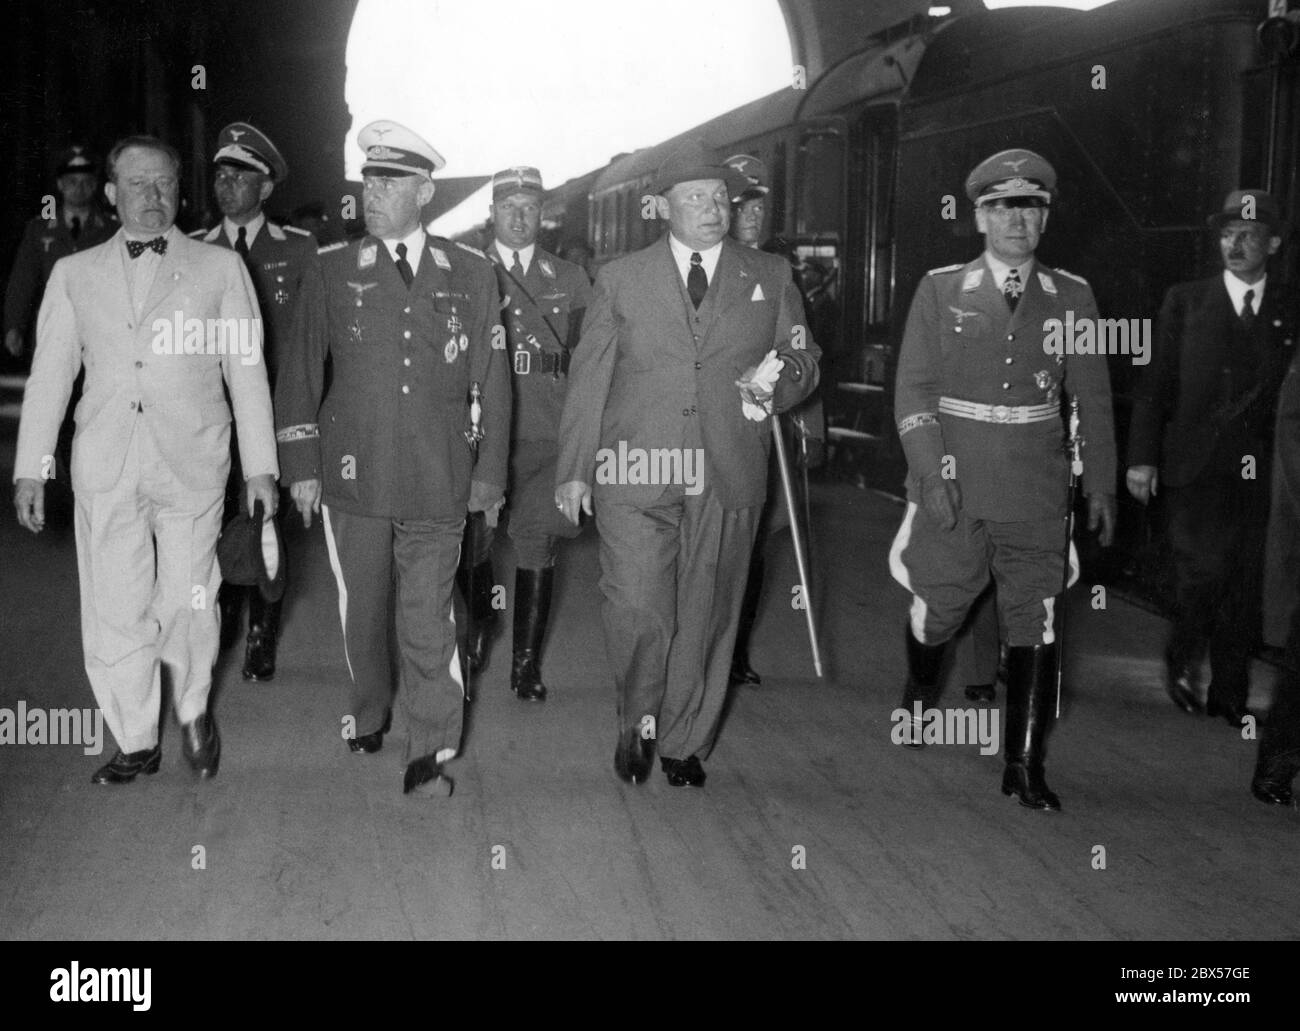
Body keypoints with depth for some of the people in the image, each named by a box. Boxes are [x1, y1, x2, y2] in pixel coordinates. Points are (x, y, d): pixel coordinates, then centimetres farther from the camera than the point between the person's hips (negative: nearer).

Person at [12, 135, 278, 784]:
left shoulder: (220, 268, 8)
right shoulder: (74, 274, 12)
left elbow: (246, 371, 7)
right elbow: (49, 375, 12)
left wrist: (261, 465, 3)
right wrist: (29, 468, 7)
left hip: (191, 466, -1)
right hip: (105, 470, 2)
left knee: (187, 603, -1)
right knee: (113, 611, 2)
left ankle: (193, 710, 27)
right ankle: (136, 743, 18)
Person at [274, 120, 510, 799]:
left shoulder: (470, 275, 6)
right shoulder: (333, 271, 5)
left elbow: (492, 382, 8)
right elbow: (299, 372, 7)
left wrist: (490, 471, 6)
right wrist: (300, 466, 2)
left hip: (438, 480, -1)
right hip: (353, 474, 1)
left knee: (429, 619, -1)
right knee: (361, 609, 12)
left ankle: (429, 754, 7)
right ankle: (369, 712, 35)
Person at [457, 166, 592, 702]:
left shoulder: (570, 280, 12)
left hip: (547, 436, 1)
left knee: (537, 545, 1)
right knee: (472, 541, 1)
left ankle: (527, 661, 11)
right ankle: (480, 621, 31)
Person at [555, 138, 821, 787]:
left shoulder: (770, 279, 12)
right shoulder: (620, 279, 9)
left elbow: (804, 361, 16)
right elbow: (587, 378, 8)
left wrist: (777, 382, -7)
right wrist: (573, 468, 4)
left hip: (728, 480, 1)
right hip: (635, 473, -1)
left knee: (705, 618, 6)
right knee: (636, 612, -9)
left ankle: (684, 743, 23)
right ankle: (637, 719, 18)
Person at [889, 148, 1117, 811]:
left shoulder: (1073, 297, 6)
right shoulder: (940, 290, 2)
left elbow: (1093, 399, 8)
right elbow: (913, 388, -2)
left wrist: (1101, 484, 5)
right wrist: (932, 474, -11)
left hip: (1036, 493, 1)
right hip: (953, 487, -1)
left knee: (1033, 628, 0)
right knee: (937, 613, 9)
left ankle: (1025, 768, 8)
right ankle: (917, 699, 41)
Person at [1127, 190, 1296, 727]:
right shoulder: (1185, 301, 5)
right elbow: (1155, 384, 3)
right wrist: (1142, 458, -3)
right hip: (1194, 467, -2)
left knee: (1244, 587, 4)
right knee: (1204, 572, -11)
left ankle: (1229, 695, 18)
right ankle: (1180, 661, 16)